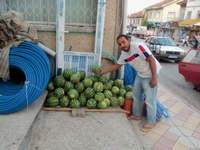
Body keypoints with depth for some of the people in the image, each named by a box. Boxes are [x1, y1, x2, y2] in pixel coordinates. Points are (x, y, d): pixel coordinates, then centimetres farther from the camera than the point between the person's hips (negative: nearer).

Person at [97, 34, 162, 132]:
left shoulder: (138, 47, -26)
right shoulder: (124, 54, -2)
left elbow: (151, 60, -25)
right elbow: (117, 65, 12)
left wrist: (154, 78, -25)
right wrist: (104, 71, 9)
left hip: (150, 75, -8)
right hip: (140, 75, 8)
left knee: (150, 99, -1)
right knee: (136, 95, 17)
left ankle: (151, 122, 16)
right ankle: (136, 115, 36)